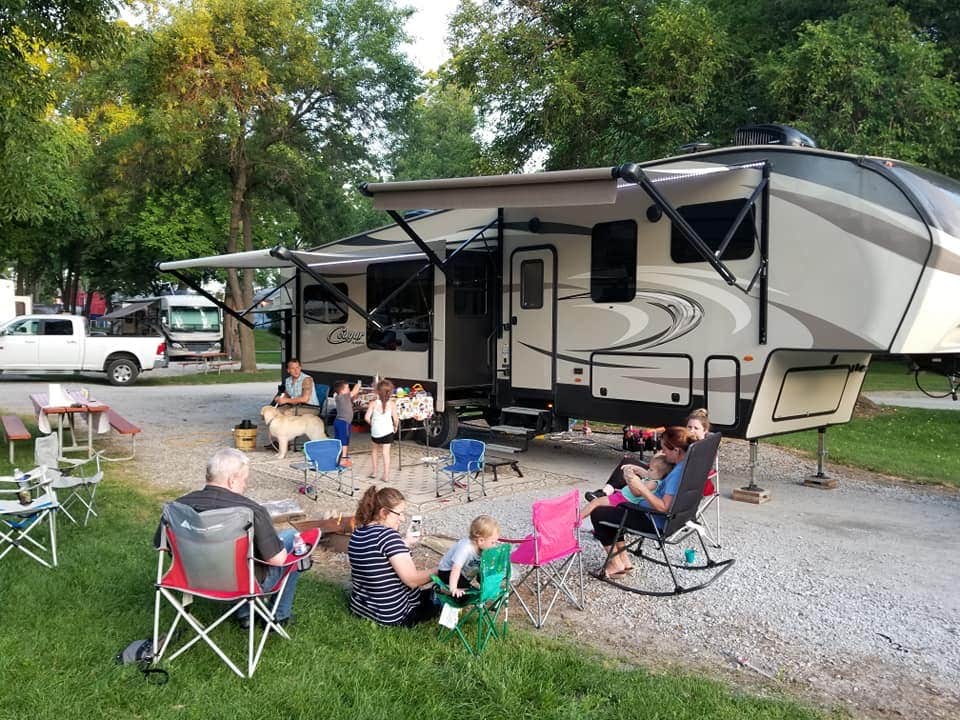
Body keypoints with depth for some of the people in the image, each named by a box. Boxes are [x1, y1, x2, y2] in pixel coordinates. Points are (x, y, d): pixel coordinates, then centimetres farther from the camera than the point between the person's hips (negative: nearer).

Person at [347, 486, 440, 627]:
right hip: (393, 615, -8)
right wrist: (438, 570, -11)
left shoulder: (357, 534, 0)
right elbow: (412, 580, -25)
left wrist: (405, 543, 14)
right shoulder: (388, 535, -25)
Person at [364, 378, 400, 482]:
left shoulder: (373, 403, -8)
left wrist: (371, 423, 7)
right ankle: (386, 475, 3)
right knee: (386, 452, 2)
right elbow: (395, 419, -9)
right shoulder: (392, 404, -8)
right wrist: (396, 427, 10)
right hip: (387, 431, -1)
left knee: (375, 449, 23)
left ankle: (374, 471, 27)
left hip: (375, 432, 1)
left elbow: (367, 417, -13)